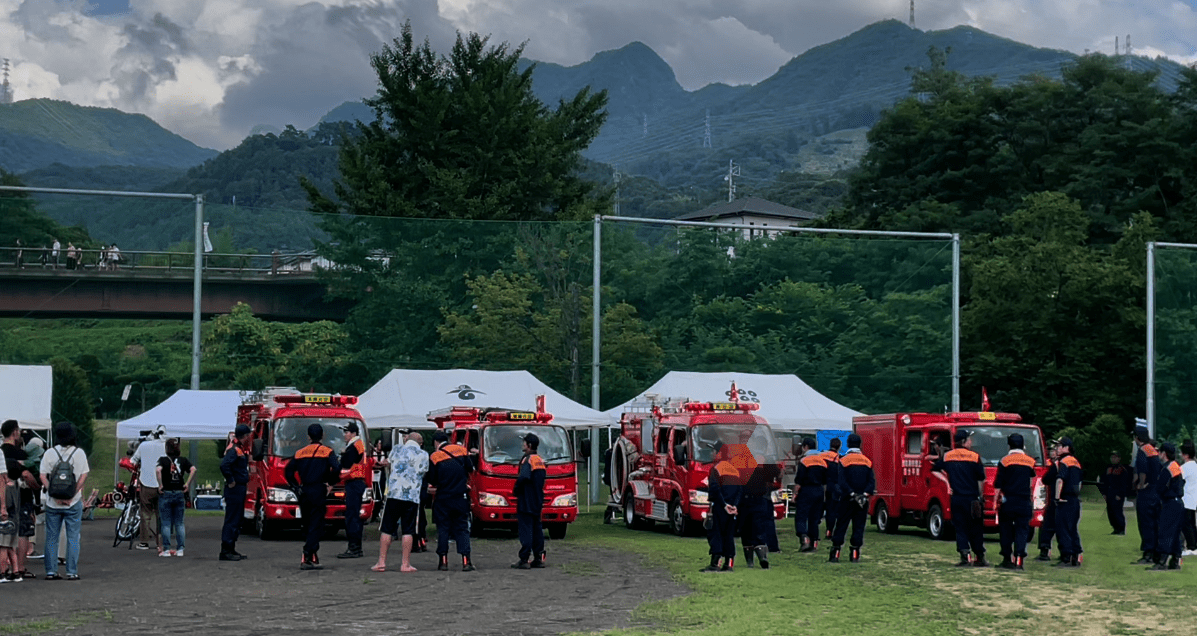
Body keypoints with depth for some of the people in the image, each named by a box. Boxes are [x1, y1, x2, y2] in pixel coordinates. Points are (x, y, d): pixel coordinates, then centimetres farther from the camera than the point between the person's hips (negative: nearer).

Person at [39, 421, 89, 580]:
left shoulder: (49, 453, 0)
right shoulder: (79, 453, -2)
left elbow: (43, 477, -4)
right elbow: (83, 477, -7)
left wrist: (55, 495, -7)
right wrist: (72, 495, -8)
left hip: (53, 502, 1)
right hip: (73, 503, -1)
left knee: (51, 537, 9)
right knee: (73, 537, 4)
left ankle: (51, 571, 8)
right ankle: (72, 572, 2)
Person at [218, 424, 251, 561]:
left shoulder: (240, 448, 14)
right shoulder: (234, 449, -16)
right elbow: (224, 465, -31)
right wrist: (230, 481, -22)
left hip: (240, 488, 10)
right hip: (234, 489, -10)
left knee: (237, 519, 14)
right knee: (232, 520, -8)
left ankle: (231, 549, 21)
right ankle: (225, 551, -7)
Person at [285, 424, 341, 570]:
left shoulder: (300, 453, 11)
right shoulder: (327, 452, -1)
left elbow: (288, 471, 9)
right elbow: (336, 469, -16)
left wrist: (297, 486, 14)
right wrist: (330, 483, -2)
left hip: (304, 492, 4)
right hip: (319, 492, -4)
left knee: (308, 526, 14)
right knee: (315, 526, -4)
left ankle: (313, 557, 17)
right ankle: (307, 558, -15)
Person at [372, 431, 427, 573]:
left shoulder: (396, 450, 8)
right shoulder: (423, 455, 5)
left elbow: (388, 462, 27)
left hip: (394, 494, 1)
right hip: (412, 496, -1)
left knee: (386, 529, 6)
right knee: (408, 531, 2)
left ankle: (381, 562, 4)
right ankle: (405, 564, 0)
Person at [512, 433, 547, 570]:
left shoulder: (527, 459, -14)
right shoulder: (540, 460, 14)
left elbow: (523, 477, -27)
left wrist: (515, 490, -12)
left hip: (526, 502, -8)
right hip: (538, 501, 8)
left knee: (525, 529, -7)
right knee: (536, 529, 12)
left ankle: (524, 560, -9)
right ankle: (539, 558, 12)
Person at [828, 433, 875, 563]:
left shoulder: (843, 461, -4)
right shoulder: (867, 461, 5)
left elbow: (841, 482, -14)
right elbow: (872, 481, -3)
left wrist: (852, 494, -15)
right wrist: (865, 494, -11)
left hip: (847, 499, -2)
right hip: (863, 501, 2)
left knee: (841, 526, 3)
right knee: (859, 526, 5)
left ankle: (835, 554, 1)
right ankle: (855, 554, 2)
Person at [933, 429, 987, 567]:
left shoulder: (947, 456, 4)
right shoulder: (975, 457, -6)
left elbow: (935, 470, 12)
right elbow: (981, 479, -2)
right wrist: (980, 495, 10)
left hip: (956, 497, 2)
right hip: (972, 497, -2)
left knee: (960, 527, 6)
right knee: (976, 528, 8)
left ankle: (964, 555, -6)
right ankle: (980, 557, 12)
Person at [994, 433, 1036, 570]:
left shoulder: (1004, 461, -4)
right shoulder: (1030, 461, 5)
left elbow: (998, 484, -3)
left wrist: (995, 501, 3)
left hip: (1007, 501, -2)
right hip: (1024, 502, 2)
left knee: (1005, 529, 9)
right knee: (1022, 530, 2)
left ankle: (1007, 558, 11)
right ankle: (1019, 558, -11)